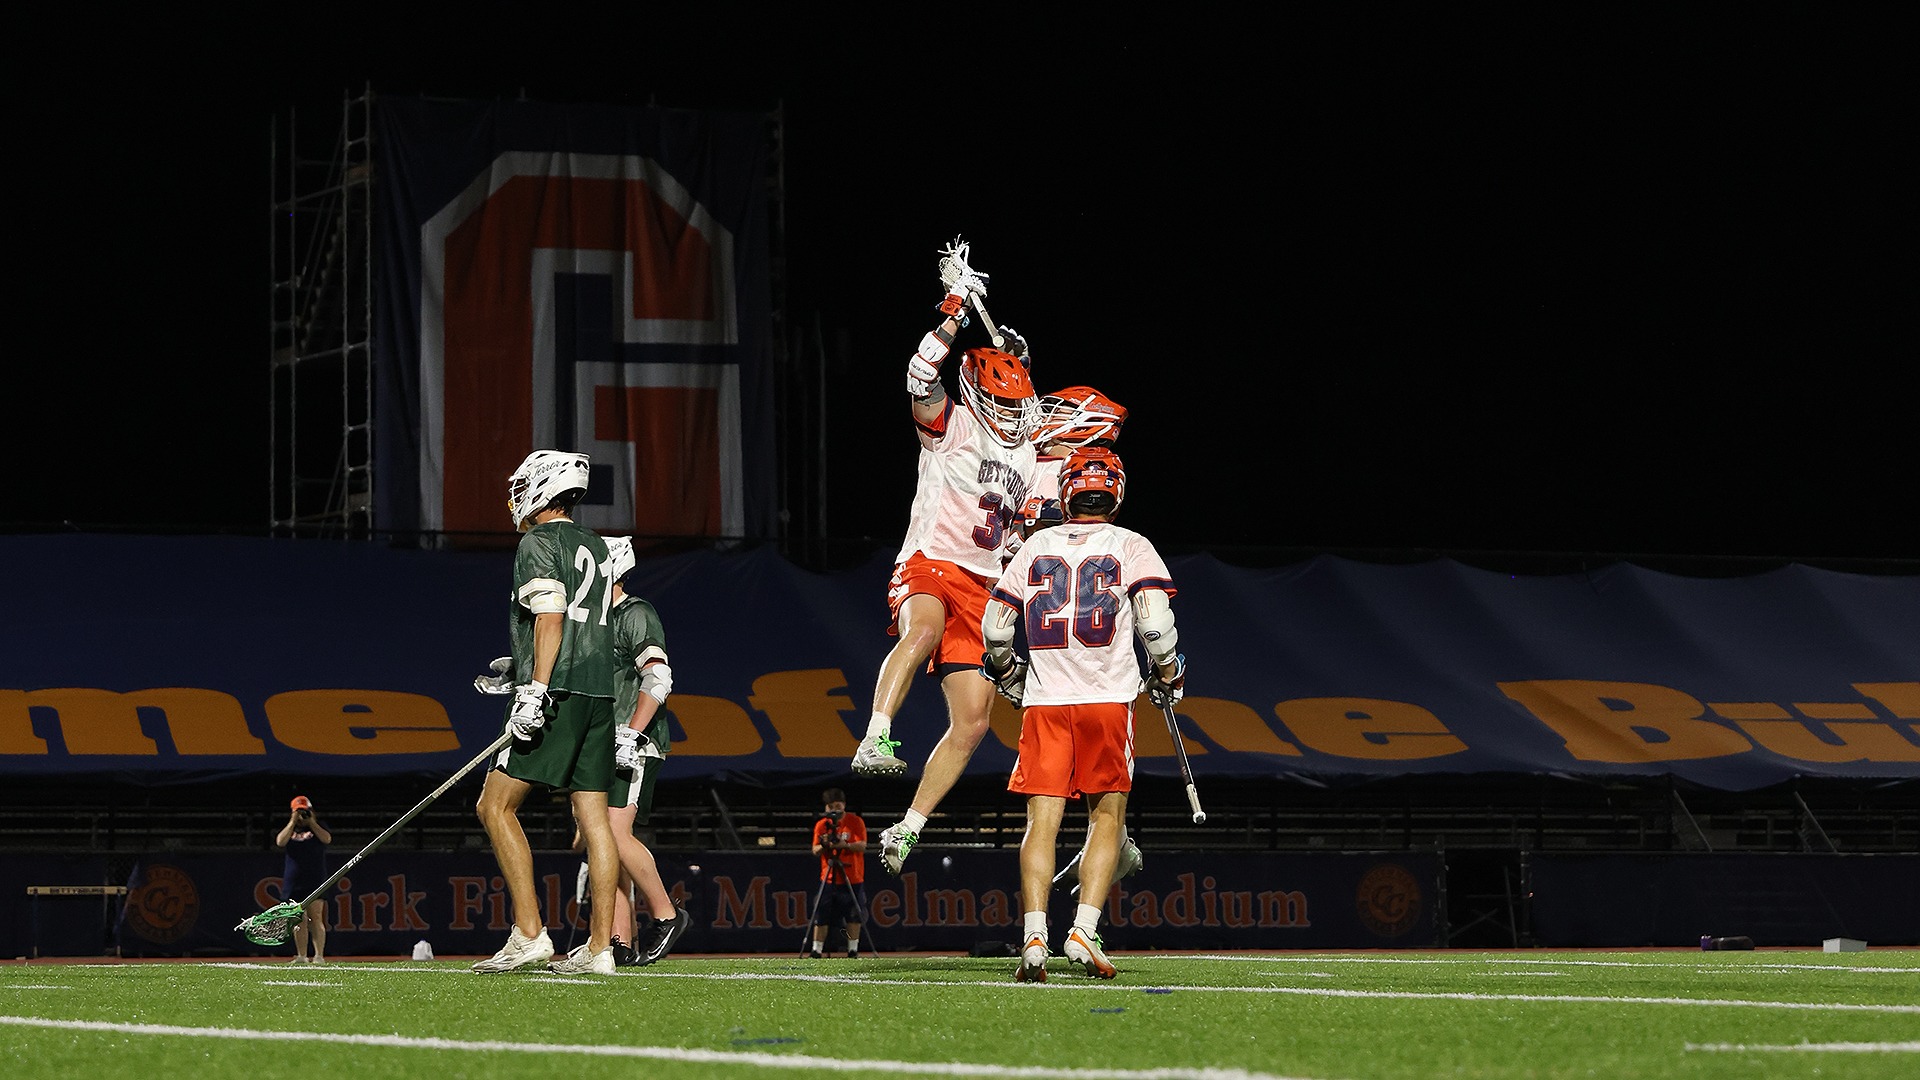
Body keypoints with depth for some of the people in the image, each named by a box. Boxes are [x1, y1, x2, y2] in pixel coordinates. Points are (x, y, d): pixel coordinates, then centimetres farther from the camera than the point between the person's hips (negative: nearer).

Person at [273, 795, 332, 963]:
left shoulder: (317, 827, 10)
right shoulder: (289, 829, 15)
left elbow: (327, 839, -10)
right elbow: (280, 842, -5)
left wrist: (311, 822, -7)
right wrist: (293, 822, -5)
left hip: (315, 881, -3)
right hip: (293, 882, 3)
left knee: (315, 918, -11)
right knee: (298, 920, 2)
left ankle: (319, 955, -15)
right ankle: (301, 955, 7)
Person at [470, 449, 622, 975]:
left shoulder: (538, 542, -3)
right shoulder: (594, 547, 21)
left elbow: (551, 618, -16)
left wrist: (536, 690, -22)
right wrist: (520, 668, 31)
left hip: (558, 694, -8)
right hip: (599, 693, 8)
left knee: (496, 805, -5)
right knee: (593, 817, 5)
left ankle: (529, 933, -13)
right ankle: (599, 947, 1)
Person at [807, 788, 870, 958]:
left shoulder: (855, 822, -1)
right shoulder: (821, 825, 6)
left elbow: (862, 846, -11)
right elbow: (815, 851, 2)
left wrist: (845, 845, -28)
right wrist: (824, 845, -21)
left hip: (853, 879, -2)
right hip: (828, 878, 2)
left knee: (853, 916, -1)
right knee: (822, 916, -2)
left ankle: (853, 950, 6)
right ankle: (817, 950, 1)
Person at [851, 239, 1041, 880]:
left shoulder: (1026, 454, 21)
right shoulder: (950, 425, 1)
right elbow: (921, 380, -19)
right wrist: (954, 314, -25)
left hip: (980, 586, 6)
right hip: (930, 564, -6)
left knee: (973, 718, -2)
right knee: (924, 631, -42)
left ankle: (907, 831, 5)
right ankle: (876, 740, -51)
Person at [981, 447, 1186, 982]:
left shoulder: (1037, 547, 10)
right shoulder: (1131, 547, 3)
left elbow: (994, 626, 10)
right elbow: (1154, 622, -9)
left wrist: (1008, 676, 27)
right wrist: (1167, 676, 8)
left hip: (1044, 702, 2)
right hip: (1107, 698, -2)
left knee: (1042, 822, 1)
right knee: (1106, 817, 7)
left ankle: (1034, 938, -11)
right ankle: (1084, 932, -6)